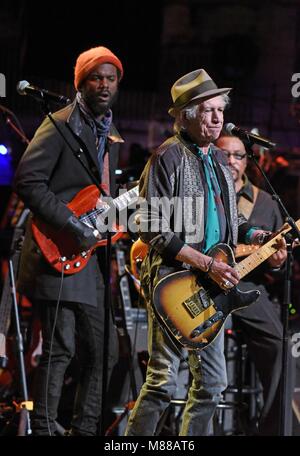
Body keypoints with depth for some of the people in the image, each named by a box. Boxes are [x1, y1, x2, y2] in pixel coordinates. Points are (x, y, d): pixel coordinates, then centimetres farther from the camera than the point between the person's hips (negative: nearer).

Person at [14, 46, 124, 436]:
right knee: (60, 350, -10)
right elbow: (27, 181, -17)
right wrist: (73, 227, -21)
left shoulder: (111, 137, 18)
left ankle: (86, 430, 18)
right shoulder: (63, 124, -8)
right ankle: (44, 431, -5)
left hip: (93, 258, 9)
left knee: (102, 353, 9)